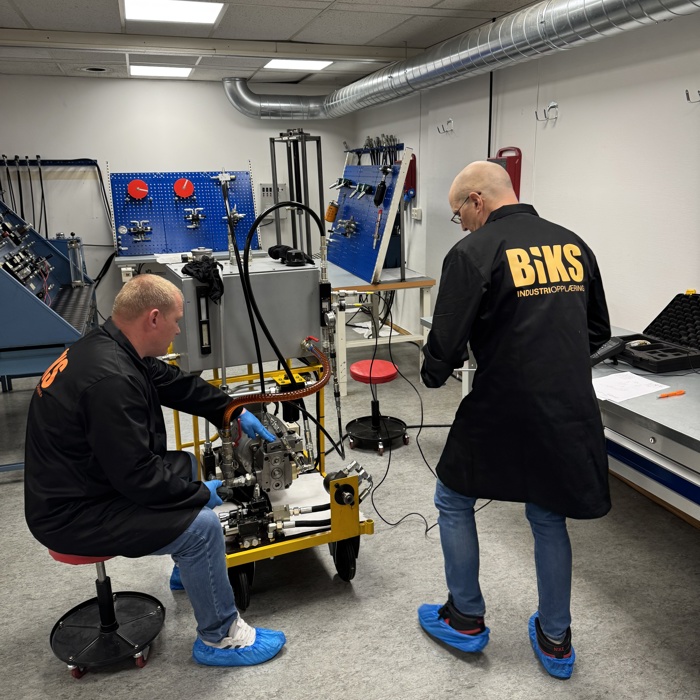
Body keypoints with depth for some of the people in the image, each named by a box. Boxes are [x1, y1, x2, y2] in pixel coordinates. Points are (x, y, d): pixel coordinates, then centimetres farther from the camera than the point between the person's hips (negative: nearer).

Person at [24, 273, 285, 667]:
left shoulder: (109, 347, 0)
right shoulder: (110, 378, -31)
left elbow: (178, 384, 12)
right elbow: (137, 476, -29)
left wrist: (236, 413, 9)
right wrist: (202, 493, -14)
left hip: (84, 483, 11)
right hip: (72, 515, -10)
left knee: (185, 465, 22)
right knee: (201, 525, -19)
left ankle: (190, 569, 37)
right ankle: (220, 638, 3)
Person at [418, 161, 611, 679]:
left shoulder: (473, 252, -12)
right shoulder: (573, 244, 8)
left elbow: (446, 343, -14)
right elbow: (598, 331, 14)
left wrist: (434, 374, 7)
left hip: (505, 411, -6)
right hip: (572, 411, 6)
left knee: (454, 501, 18)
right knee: (549, 515, 23)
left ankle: (466, 620, 31)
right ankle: (555, 640, 34)